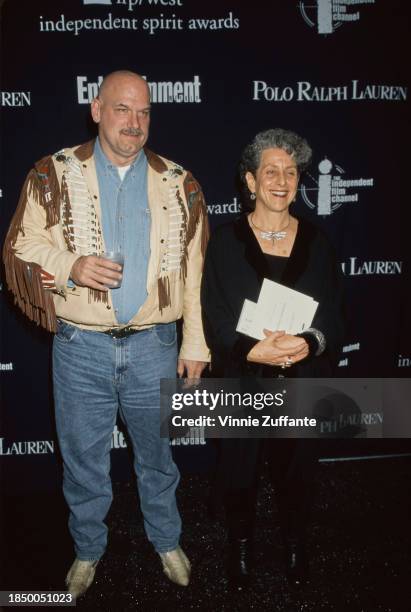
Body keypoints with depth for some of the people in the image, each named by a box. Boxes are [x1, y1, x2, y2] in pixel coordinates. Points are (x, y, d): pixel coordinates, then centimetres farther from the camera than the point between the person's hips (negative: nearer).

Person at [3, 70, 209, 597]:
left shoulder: (177, 182, 3)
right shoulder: (54, 174, 0)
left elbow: (196, 267, 3)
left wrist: (195, 344, 1)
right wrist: (70, 266, -20)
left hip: (153, 345, 1)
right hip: (81, 346, 0)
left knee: (157, 451, 17)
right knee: (83, 456, 15)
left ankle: (166, 541, 42)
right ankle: (88, 551, 40)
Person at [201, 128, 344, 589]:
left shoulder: (316, 243, 1)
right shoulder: (226, 241, -5)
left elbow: (333, 318, -1)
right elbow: (214, 319, -8)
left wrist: (307, 343, -21)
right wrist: (254, 350, -23)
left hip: (303, 381, 2)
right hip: (241, 380, -1)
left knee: (296, 466, 16)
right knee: (239, 466, 12)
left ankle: (294, 542, 43)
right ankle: (240, 543, 40)